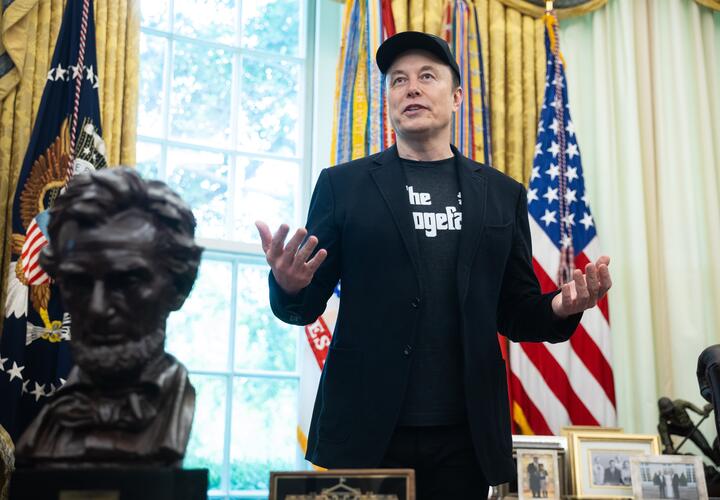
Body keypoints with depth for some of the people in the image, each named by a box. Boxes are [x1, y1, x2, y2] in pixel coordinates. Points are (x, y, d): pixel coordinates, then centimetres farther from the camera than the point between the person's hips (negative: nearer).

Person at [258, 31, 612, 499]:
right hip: (364, 430, -1)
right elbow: (308, 305, 4)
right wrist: (289, 286, -18)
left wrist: (559, 308, -10)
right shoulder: (343, 184, 5)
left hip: (465, 437, 2)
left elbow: (515, 313, 11)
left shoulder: (503, 194, 9)